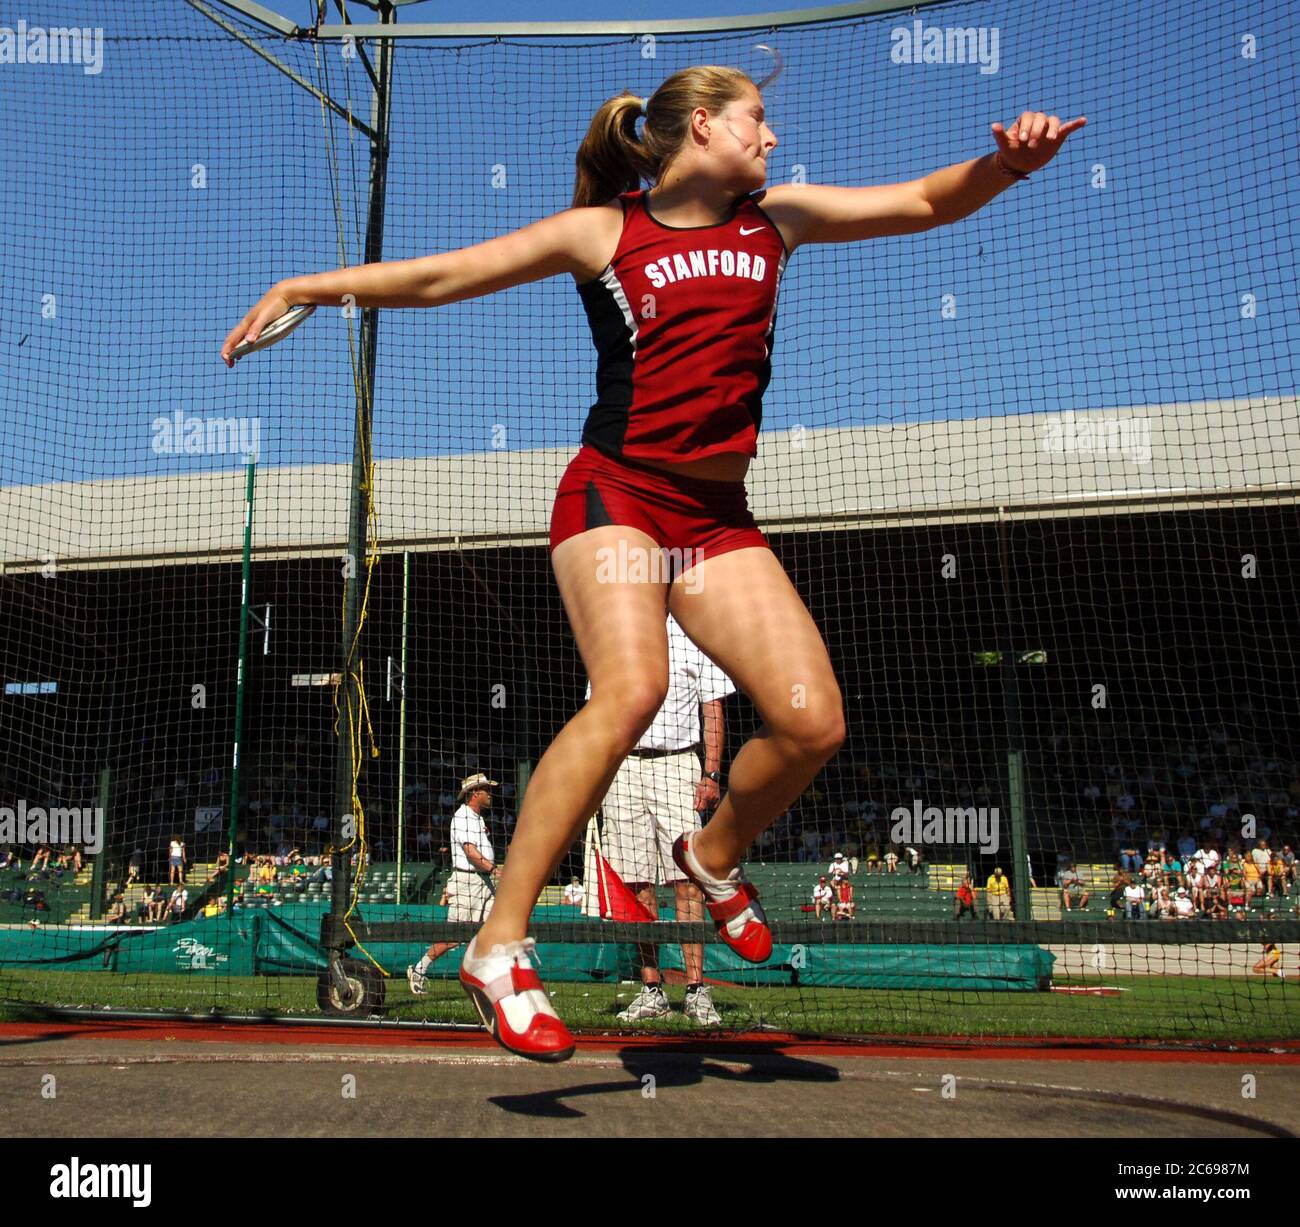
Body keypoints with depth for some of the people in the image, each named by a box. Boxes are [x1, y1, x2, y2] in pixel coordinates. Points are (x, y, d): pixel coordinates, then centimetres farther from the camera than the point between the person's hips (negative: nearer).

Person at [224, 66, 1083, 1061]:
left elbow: (925, 203, 15)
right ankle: (499, 950, -23)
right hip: (616, 493, -5)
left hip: (719, 517, 5)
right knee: (632, 686, -31)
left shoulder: (777, 218, 15)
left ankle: (714, 856, 21)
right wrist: (307, 286, -1)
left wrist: (1003, 164, -5)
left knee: (813, 720, -11)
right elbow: (437, 277, 5)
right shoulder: (602, 232, 4)